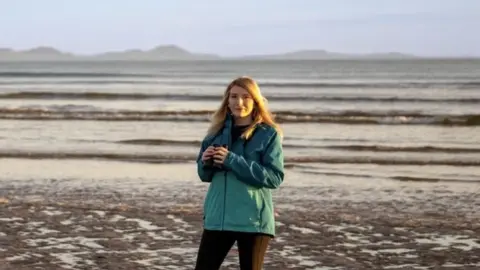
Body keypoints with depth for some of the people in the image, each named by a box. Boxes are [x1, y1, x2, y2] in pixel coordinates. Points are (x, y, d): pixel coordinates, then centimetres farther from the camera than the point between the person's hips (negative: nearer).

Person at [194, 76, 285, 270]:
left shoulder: (268, 134, -5)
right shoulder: (218, 131, 9)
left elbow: (275, 177, -15)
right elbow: (205, 174, 16)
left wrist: (233, 161, -20)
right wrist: (205, 162, -8)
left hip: (253, 220, -4)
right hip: (217, 217, 4)